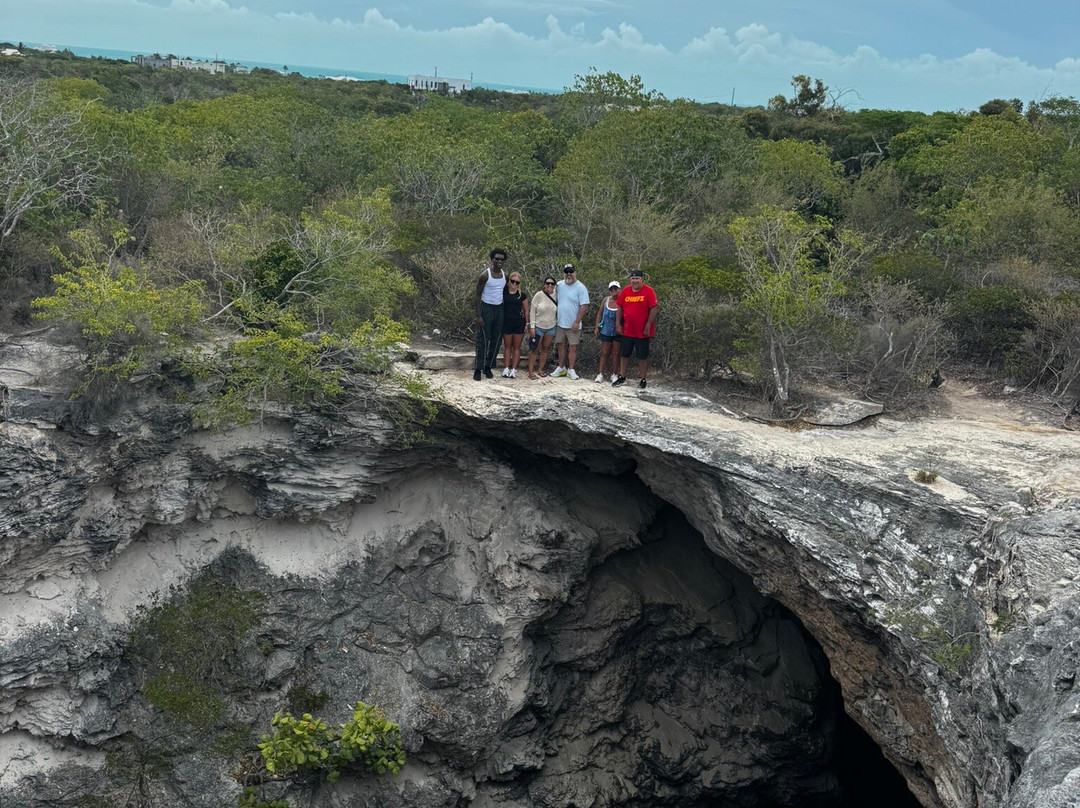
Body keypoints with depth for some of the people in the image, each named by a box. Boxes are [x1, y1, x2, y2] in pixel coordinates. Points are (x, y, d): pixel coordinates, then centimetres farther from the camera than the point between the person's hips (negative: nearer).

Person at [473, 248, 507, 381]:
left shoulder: (504, 275, 7)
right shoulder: (485, 275, -11)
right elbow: (478, 295, -10)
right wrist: (478, 315, -17)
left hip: (499, 309, 6)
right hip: (487, 309, -6)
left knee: (496, 340, 7)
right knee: (482, 340, -6)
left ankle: (488, 367, 16)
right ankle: (478, 369, -2)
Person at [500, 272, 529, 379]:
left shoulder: (522, 295, 1)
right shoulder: (504, 292, 2)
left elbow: (526, 310, 6)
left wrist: (527, 323, 1)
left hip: (519, 323, 0)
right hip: (507, 322, 0)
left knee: (516, 347, 5)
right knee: (507, 346, 7)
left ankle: (513, 370, 8)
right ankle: (506, 369, 10)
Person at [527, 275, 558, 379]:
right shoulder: (539, 295, -12)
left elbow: (558, 312, 7)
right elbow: (532, 311, -9)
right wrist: (532, 326, -13)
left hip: (551, 327, 4)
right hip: (538, 327, -4)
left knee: (545, 348, 10)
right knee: (535, 349, -1)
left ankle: (540, 369, 21)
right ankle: (531, 371, 5)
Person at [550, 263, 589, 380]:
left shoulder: (580, 288, -9)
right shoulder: (559, 285, 5)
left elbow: (584, 306, -13)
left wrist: (577, 322, -16)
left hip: (573, 325, -5)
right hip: (560, 323, 5)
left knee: (573, 347, 0)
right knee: (560, 345, 11)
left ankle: (571, 370, 8)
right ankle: (561, 368, 22)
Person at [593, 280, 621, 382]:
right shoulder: (606, 300, 2)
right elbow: (600, 314, 9)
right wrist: (597, 327, 5)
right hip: (606, 330, 3)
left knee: (615, 353, 6)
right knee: (604, 352, 6)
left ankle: (614, 374, 16)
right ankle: (600, 374, 10)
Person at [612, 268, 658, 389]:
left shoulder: (648, 291, -10)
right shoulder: (625, 291, 3)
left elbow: (653, 310, -12)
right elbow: (620, 308, 9)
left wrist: (648, 326, -16)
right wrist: (618, 324, 2)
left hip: (642, 332, -4)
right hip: (627, 330, 4)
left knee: (642, 356, 4)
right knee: (623, 354, 12)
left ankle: (643, 380, 15)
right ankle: (622, 378, 26)